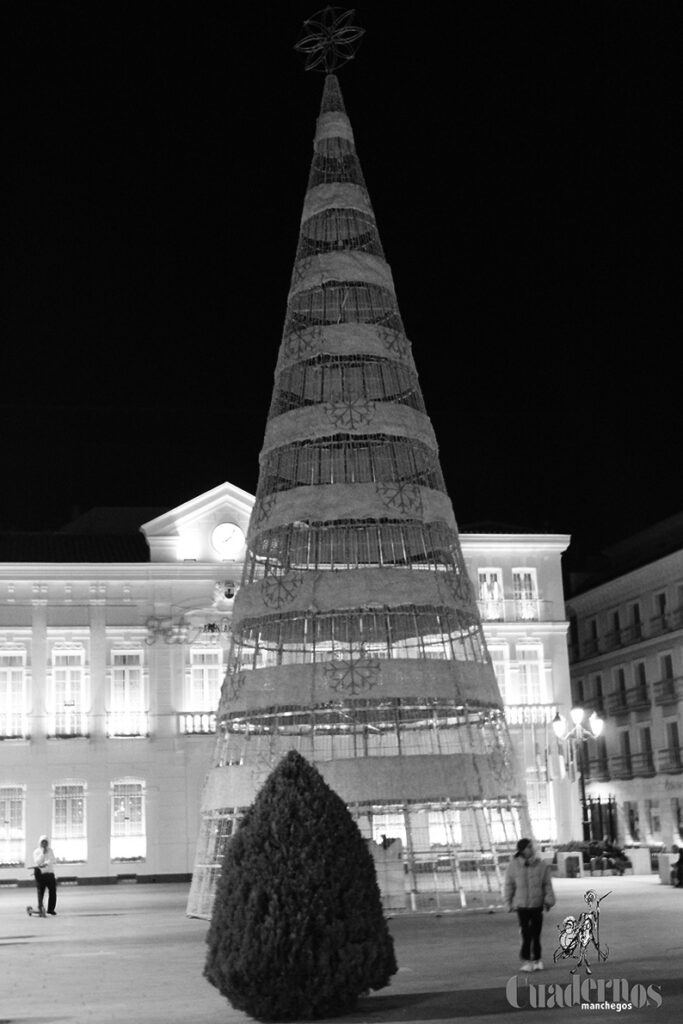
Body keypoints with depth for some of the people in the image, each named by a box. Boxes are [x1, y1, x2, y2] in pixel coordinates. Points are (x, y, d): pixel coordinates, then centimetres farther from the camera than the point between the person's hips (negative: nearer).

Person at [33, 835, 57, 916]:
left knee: (53, 891, -1)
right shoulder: (36, 851, 2)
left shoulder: (50, 850, 8)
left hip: (50, 873, 2)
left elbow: (54, 860, -4)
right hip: (40, 873, -2)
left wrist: (46, 863, -19)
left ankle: (51, 910, 9)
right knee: (40, 892, -4)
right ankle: (41, 909, 3)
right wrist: (42, 853, -16)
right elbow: (37, 862, -12)